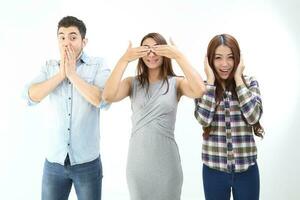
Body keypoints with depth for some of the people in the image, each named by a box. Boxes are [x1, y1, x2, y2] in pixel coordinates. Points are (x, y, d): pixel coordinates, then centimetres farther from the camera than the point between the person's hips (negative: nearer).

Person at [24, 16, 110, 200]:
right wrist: (61, 74, -12)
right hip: (54, 161, 3)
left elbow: (102, 100, -18)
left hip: (87, 162, -2)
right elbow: (31, 96, -7)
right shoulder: (50, 67, 5)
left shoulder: (98, 65, -4)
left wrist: (72, 73, -14)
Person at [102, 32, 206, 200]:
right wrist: (124, 60, -20)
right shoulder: (133, 83, 2)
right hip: (138, 160, 1)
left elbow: (199, 91, -22)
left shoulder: (176, 83, -2)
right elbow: (108, 96, -16)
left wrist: (179, 57, -23)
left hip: (166, 162, -1)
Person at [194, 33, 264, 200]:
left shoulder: (249, 83, 0)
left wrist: (238, 78, -11)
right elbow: (203, 119, -17)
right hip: (214, 168, 0)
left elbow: (253, 116, -15)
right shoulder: (203, 87, -1)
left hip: (246, 168, 1)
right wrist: (210, 80, -13)